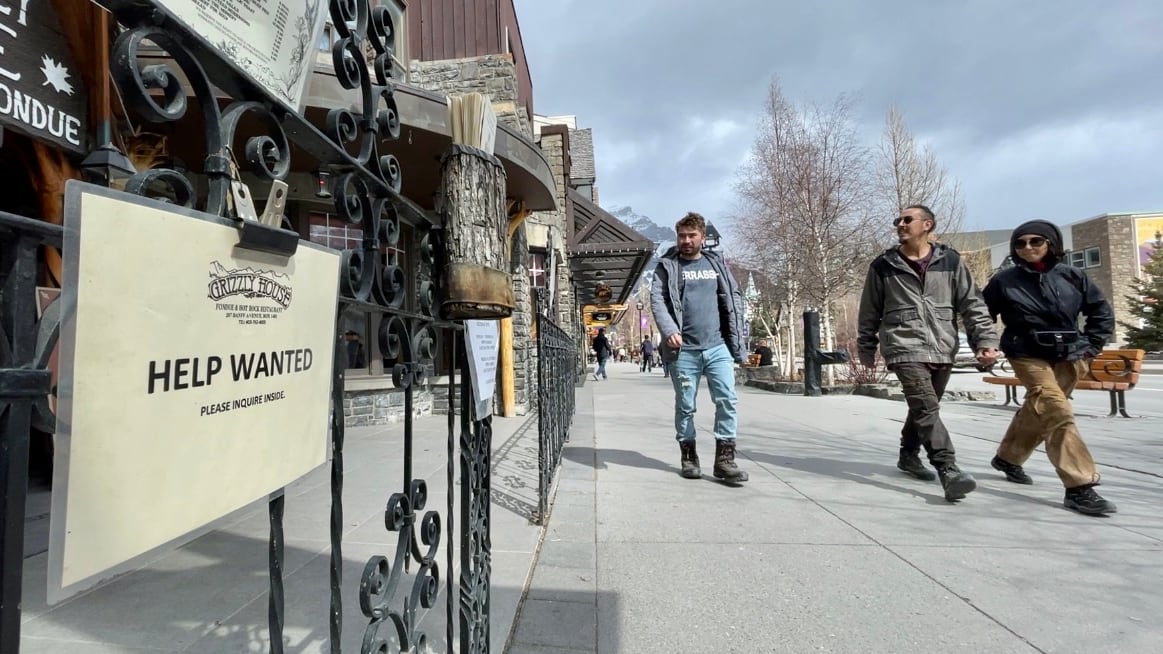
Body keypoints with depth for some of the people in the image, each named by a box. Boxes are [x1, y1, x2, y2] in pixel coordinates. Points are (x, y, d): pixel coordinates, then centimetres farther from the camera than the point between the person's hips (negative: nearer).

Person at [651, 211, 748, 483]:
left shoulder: (716, 264, 14)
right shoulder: (667, 266, 5)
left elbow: (734, 298, 15)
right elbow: (657, 299, -7)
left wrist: (736, 339, 5)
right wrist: (669, 331, -23)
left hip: (718, 347, 2)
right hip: (683, 350, -2)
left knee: (727, 401, -4)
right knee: (685, 406, 7)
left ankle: (724, 459, 5)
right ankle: (688, 456, 21)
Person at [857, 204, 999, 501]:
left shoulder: (950, 261, 7)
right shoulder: (883, 266, 3)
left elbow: (972, 304, 6)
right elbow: (870, 312, 9)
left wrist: (985, 340, -5)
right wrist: (866, 349, 12)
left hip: (942, 350, 3)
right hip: (904, 347, -3)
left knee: (925, 408, 14)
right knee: (926, 408, -18)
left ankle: (909, 455, 33)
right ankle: (949, 471, -19)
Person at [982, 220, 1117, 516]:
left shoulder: (1071, 276, 4)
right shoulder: (1004, 281, -5)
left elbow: (1102, 311, 13)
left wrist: (1090, 346, 6)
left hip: (1068, 357, 4)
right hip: (1028, 355, -4)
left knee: (1038, 411, 15)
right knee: (1057, 413, -18)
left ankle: (1007, 457, 36)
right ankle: (1079, 488, -15)